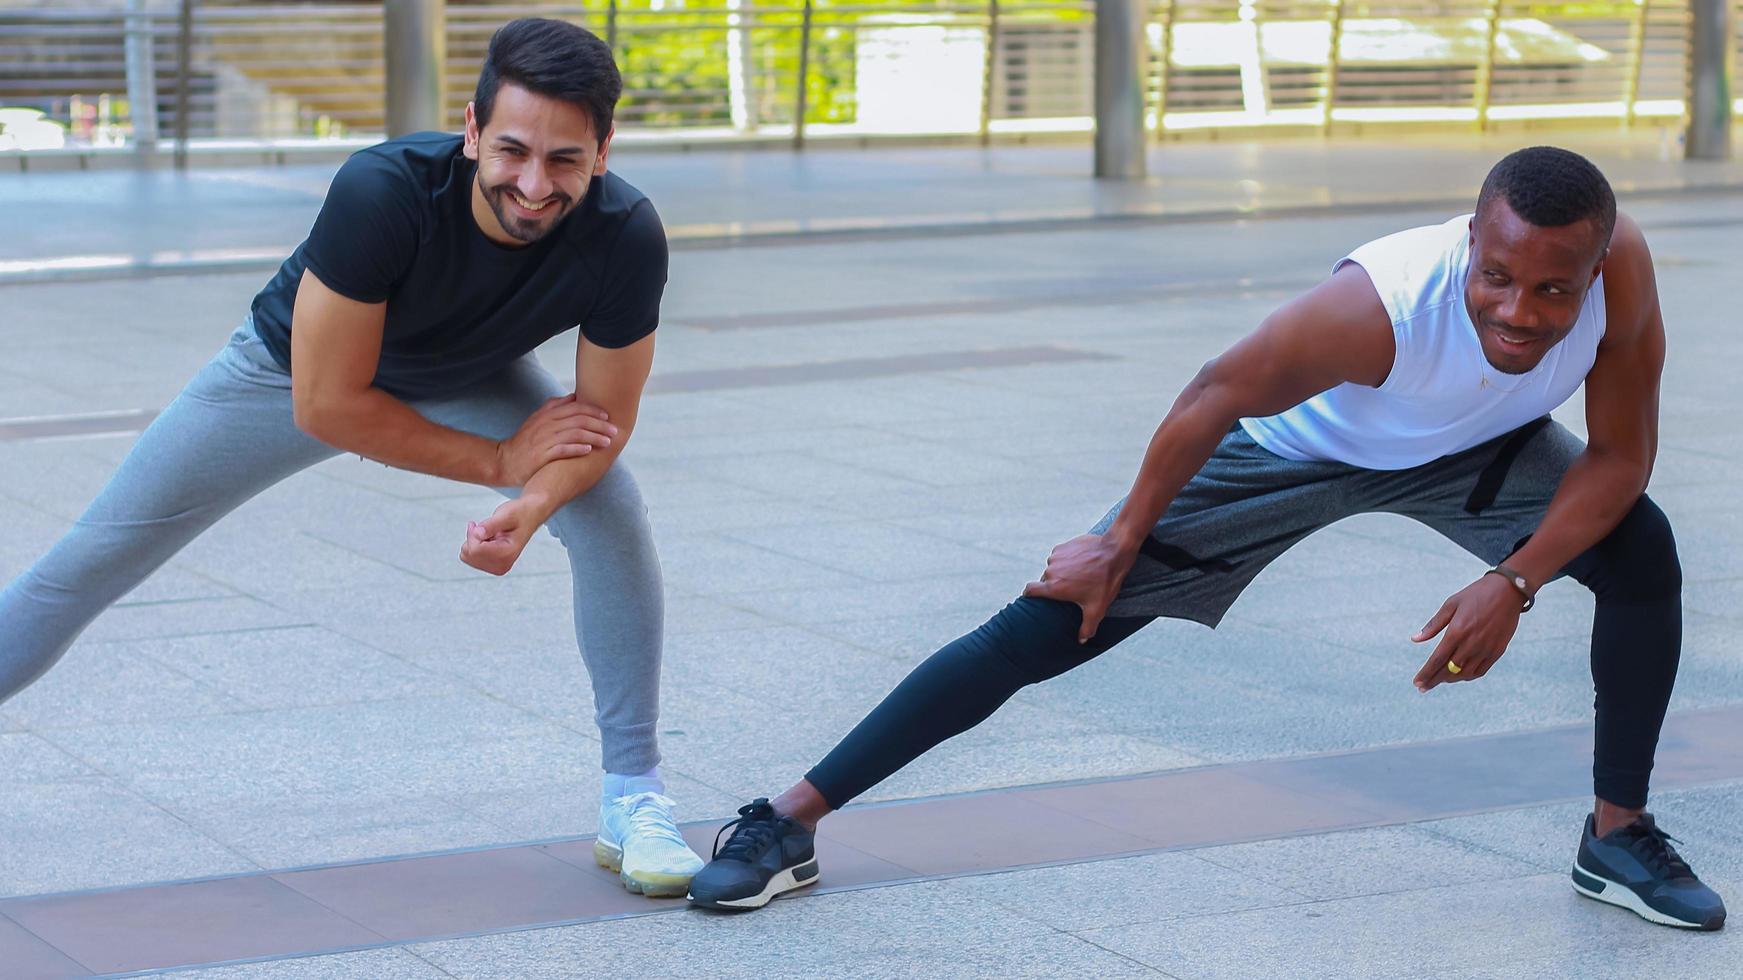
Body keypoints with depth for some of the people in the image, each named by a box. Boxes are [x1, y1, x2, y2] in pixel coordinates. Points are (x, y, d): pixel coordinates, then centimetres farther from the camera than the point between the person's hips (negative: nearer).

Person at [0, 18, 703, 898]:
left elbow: (605, 421, -21)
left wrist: (527, 510, -41)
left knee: (612, 512, -18)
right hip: (297, 365, -2)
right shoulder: (382, 194, -43)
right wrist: (501, 462, -29)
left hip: (468, 378, 2)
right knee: (93, 560, 1)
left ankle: (632, 799, -2)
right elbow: (326, 405, -33)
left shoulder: (625, 239, -35)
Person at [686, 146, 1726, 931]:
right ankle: (788, 823, 0)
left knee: (1641, 551, -15)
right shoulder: (1377, 306, -44)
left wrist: (1516, 583, -27)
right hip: (1292, 444, -4)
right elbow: (1217, 398, -26)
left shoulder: (1621, 267, -34)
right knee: (1048, 624, -9)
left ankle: (1618, 837, 8)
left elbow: (1621, 453, -17)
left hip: (1471, 445, 4)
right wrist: (1121, 541, -15)